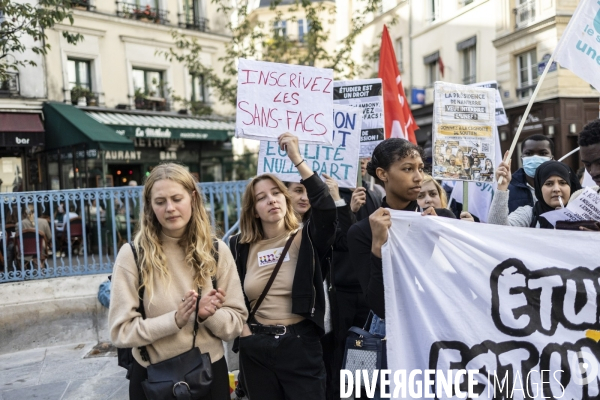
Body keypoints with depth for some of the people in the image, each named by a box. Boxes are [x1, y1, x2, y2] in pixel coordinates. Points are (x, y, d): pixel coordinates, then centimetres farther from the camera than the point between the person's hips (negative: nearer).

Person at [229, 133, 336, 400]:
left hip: (300, 344, -3)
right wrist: (240, 327, 0)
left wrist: (297, 159, -26)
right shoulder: (240, 247, 3)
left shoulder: (306, 239, -5)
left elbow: (327, 210, -25)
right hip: (255, 348, 3)